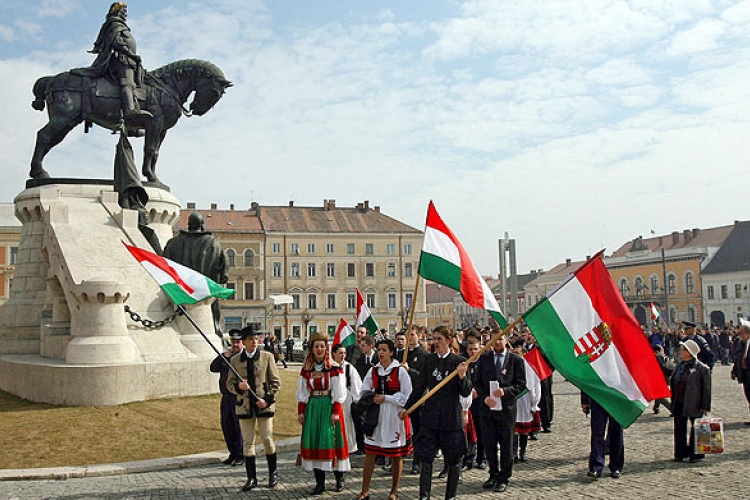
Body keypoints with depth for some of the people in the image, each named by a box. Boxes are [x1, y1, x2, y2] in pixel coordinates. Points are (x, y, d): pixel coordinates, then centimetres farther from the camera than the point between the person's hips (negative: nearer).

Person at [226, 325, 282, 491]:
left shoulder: (267, 357, -1)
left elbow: (276, 382, 1)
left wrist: (267, 399, -11)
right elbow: (229, 384, 7)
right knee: (248, 442, 4)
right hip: (245, 406, 1)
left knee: (267, 439, 1)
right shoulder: (235, 360, 3)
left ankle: (273, 473, 20)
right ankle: (251, 478, 12)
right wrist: (238, 386, -16)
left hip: (264, 405, -1)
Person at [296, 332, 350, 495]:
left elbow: (339, 392, -6)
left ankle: (339, 478, 14)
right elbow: (302, 392, 9)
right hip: (312, 407, 4)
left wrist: (336, 412, -12)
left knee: (330, 440, -4)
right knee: (313, 441, 1)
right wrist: (300, 412, 4)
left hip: (329, 407, -4)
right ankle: (320, 482, 7)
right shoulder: (306, 368, 7)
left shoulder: (334, 368, -5)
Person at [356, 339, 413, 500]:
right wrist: (372, 398, -7)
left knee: (396, 455, 7)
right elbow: (364, 392, 13)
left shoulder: (400, 371, -7)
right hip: (376, 415, 4)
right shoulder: (373, 370, 5)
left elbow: (406, 396, -10)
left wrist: (385, 398, -14)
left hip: (395, 416, -3)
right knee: (369, 453, 2)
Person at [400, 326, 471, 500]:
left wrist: (462, 376, -26)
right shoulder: (430, 360, 6)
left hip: (451, 415, -3)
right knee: (426, 456, 2)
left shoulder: (459, 361, -6)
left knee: (454, 459, 7)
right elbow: (419, 386, 14)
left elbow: (466, 392, -7)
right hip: (430, 415, 3)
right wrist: (407, 407, 13)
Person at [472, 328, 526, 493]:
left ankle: (504, 478, 18)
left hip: (506, 408, -2)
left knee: (506, 446, 5)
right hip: (487, 407, 2)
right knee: (488, 444, 8)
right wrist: (484, 397, -11)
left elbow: (521, 384, -3)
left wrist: (505, 391, -19)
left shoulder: (516, 360, -1)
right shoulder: (484, 358, 6)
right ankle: (493, 474, 25)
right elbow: (477, 382, 6)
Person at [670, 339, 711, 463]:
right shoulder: (680, 366, 10)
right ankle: (681, 453, 22)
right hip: (679, 403, 7)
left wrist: (705, 406, -13)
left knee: (696, 429, 6)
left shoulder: (701, 368, -11)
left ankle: (695, 454, 17)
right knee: (679, 429, 11)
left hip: (694, 404, -7)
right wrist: (673, 401, 14)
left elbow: (706, 389, -10)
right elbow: (673, 382, 17)